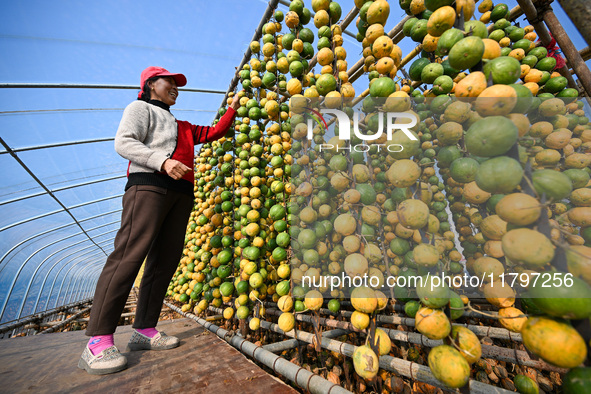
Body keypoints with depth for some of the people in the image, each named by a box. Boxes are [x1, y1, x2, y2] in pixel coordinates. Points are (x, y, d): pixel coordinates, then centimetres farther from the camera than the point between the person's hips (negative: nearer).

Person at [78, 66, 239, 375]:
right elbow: (123, 142, 0)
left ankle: (145, 331, 8)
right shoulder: (141, 108, 16)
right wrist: (162, 161, -16)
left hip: (181, 193, 7)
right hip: (149, 184, -6)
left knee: (165, 262, 0)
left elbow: (213, 133, 35)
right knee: (130, 254, -16)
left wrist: (232, 110, 33)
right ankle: (98, 342, -9)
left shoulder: (182, 126, 34)